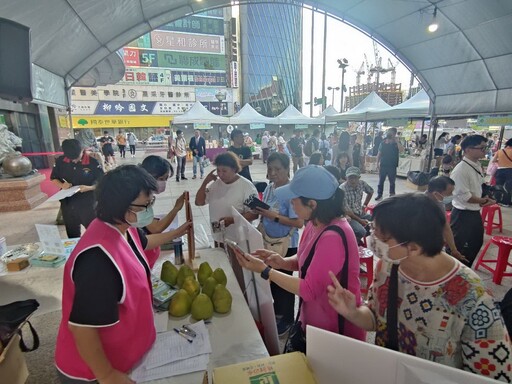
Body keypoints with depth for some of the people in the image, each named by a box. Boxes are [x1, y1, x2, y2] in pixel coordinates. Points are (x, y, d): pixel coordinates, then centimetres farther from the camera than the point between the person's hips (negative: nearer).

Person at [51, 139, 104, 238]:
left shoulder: (93, 162, -13)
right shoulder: (60, 161, -1)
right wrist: (62, 185, -10)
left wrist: (89, 188, -26)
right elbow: (53, 178, 11)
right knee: (72, 234, 19)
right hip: (67, 204, 4)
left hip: (87, 204, -4)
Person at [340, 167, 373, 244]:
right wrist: (360, 220, -18)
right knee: (361, 232, -30)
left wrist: (364, 205, 13)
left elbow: (370, 192, 20)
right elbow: (346, 210, -20)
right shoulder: (342, 189, -21)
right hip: (349, 216, -7)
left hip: (361, 213, 7)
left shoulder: (362, 183, -3)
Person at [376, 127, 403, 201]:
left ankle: (392, 195, 19)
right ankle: (379, 194, 15)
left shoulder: (396, 144, -1)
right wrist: (377, 163, 3)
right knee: (381, 181, 6)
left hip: (392, 166, -1)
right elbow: (379, 154, 8)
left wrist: (396, 141, -19)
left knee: (392, 181, 8)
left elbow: (401, 150, -21)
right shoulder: (383, 143, 4)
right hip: (383, 165, 1)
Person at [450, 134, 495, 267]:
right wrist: (482, 201, -10)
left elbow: (479, 187, 16)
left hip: (475, 212, 10)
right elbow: (464, 196, -24)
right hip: (462, 215, -10)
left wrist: (485, 199, -2)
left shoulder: (477, 165, 5)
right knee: (458, 248, 3)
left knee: (476, 243, 23)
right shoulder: (460, 170, -24)